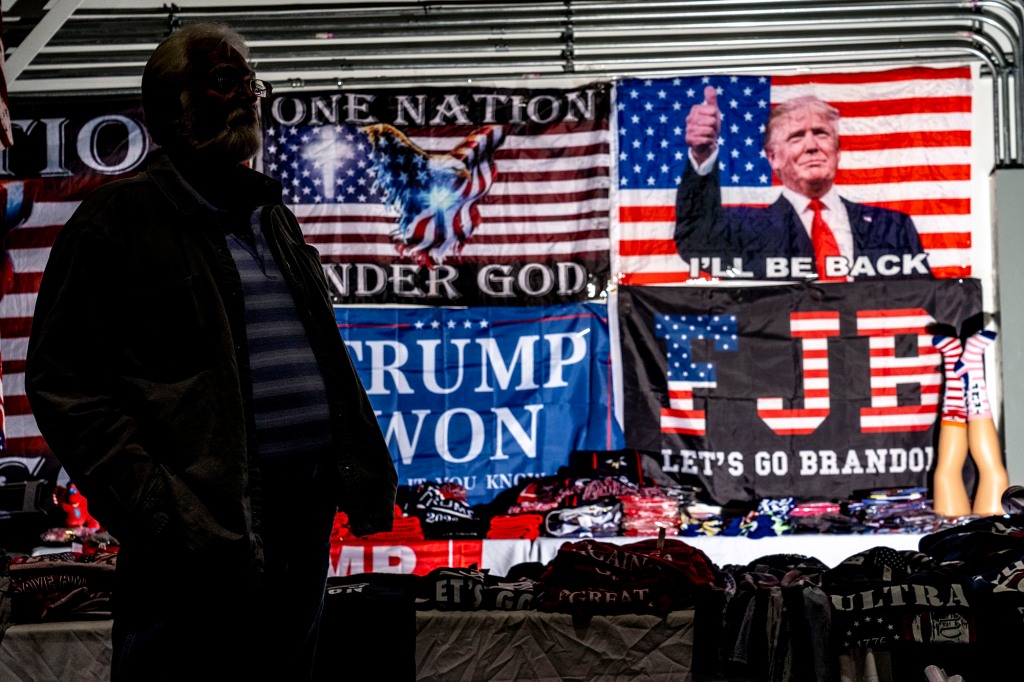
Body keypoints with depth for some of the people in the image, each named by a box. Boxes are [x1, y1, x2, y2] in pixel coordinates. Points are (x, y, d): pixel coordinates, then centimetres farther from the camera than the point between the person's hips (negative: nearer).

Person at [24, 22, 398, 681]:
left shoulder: (274, 216, 19)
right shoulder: (121, 218, -3)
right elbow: (63, 379, -9)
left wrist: (366, 472, 11)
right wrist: (158, 509, -17)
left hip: (307, 525, 7)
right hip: (202, 545, -7)